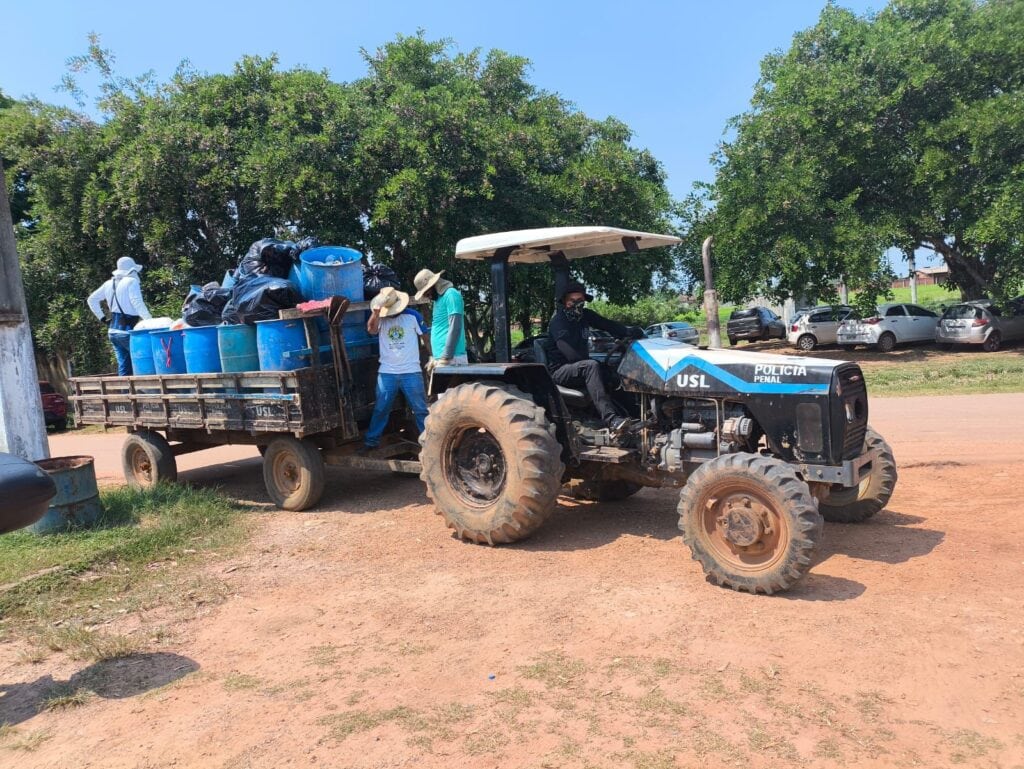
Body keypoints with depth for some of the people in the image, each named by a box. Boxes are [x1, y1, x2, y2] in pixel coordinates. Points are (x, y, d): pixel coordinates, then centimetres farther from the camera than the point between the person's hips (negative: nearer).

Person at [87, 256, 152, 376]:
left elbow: (91, 299, 23)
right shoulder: (131, 282, -8)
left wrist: (102, 318, 22)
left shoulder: (109, 284, 14)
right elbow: (138, 304, -20)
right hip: (127, 331, -8)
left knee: (123, 367, 9)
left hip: (113, 331, 8)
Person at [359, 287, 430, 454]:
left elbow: (425, 337, 7)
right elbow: (371, 329, -20)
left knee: (421, 409, 6)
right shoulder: (381, 320, 2)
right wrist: (376, 312, -38)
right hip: (386, 373, 2)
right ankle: (371, 441, 21)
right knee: (380, 409, 10)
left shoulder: (412, 316, -1)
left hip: (411, 372, -1)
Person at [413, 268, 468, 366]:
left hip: (451, 359, -9)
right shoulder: (438, 298, 21)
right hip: (441, 359, 9)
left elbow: (455, 328, -16)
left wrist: (446, 358, -19)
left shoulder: (451, 294, -8)